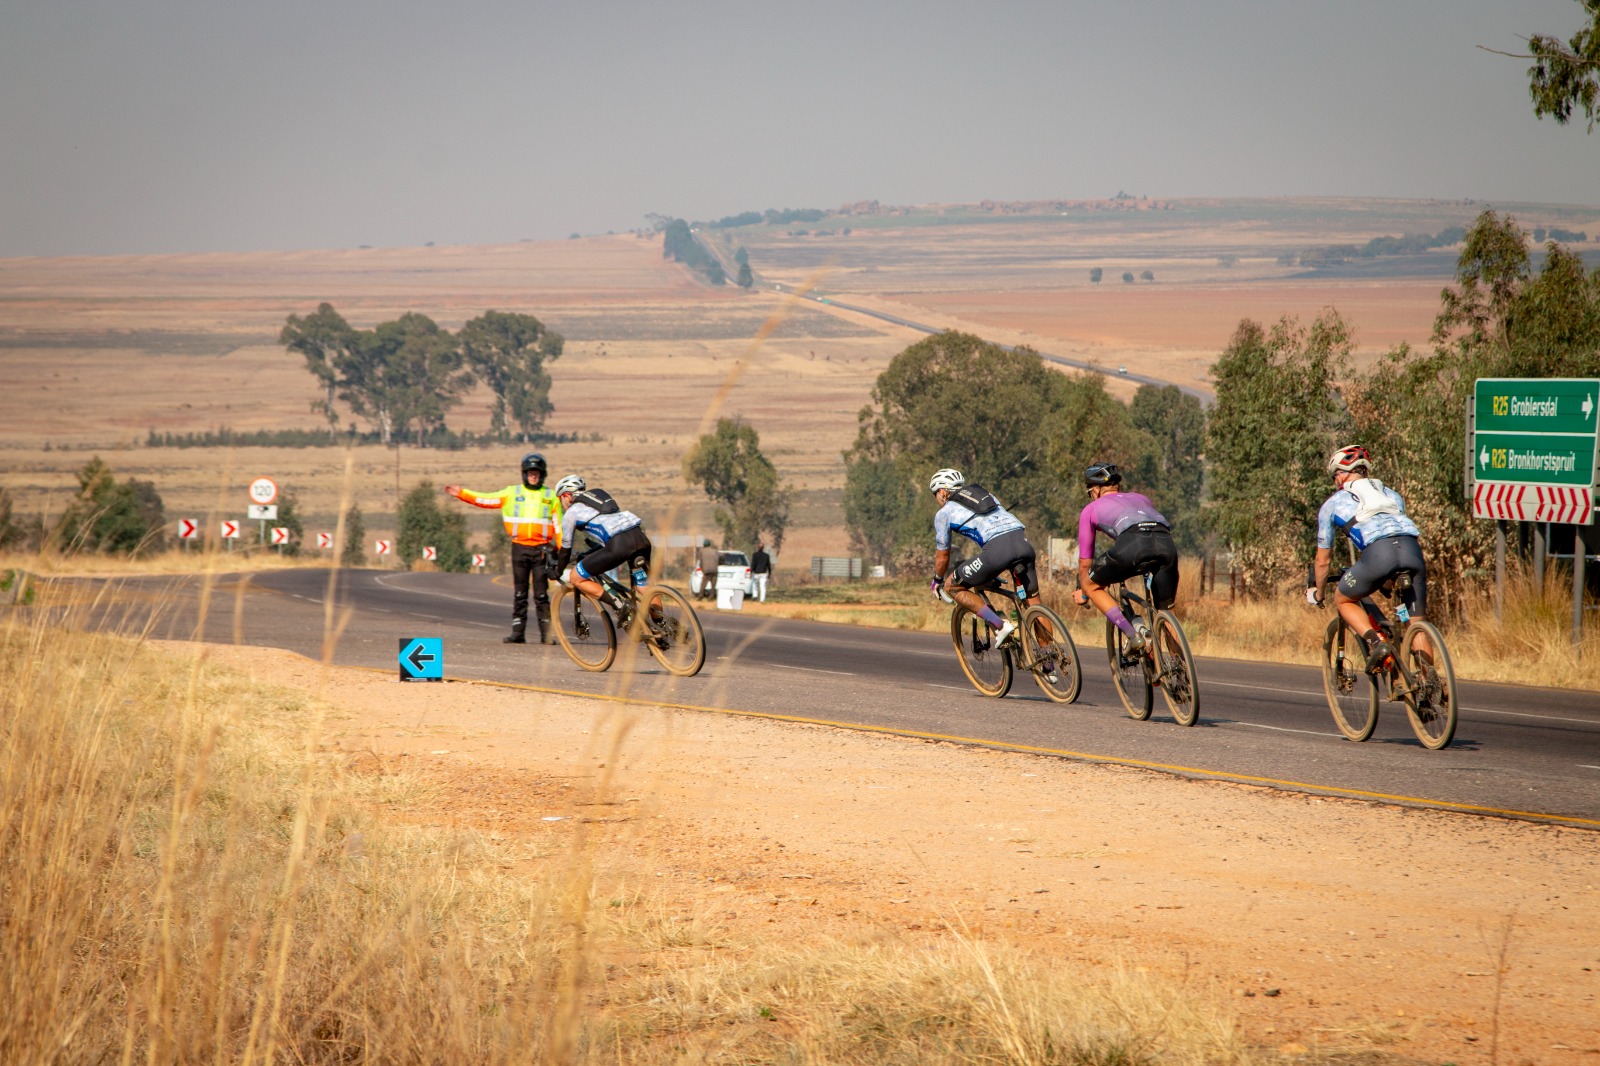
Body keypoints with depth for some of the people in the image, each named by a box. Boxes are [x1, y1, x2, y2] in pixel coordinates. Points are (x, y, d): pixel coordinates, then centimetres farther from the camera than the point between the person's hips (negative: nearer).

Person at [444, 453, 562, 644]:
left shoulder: (551, 497, 10)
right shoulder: (512, 493, 11)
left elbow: (558, 526, 9)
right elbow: (485, 500, 8)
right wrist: (461, 493, 0)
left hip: (541, 549, -1)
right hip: (519, 548, 1)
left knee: (541, 594, -4)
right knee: (519, 593, 3)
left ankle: (547, 634, -2)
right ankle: (518, 632, 5)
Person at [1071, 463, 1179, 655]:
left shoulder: (1091, 509, 30)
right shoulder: (1141, 498, 41)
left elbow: (1085, 562, 35)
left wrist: (1082, 593, 52)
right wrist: (1150, 573, 71)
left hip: (1131, 544, -4)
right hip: (1166, 544, 4)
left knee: (1091, 585, 19)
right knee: (1165, 610, 23)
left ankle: (1133, 634, 3)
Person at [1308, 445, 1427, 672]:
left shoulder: (1332, 504, 28)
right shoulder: (1391, 494, 36)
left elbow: (1323, 561, 34)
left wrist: (1317, 594, 51)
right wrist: (1391, 581, 61)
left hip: (1378, 551, -3)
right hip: (1412, 548, 3)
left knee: (1343, 600, 21)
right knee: (1417, 622, 17)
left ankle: (1375, 642, -2)